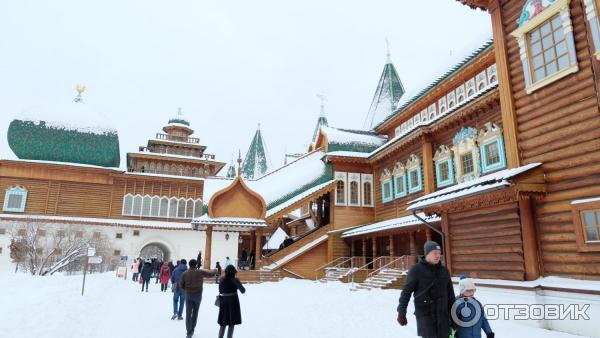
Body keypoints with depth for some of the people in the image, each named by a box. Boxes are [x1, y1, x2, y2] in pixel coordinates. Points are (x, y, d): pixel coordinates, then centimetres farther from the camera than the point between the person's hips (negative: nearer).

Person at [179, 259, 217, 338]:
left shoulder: (185, 273, -5)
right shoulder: (200, 272, -11)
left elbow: (181, 285, 0)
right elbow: (211, 274, -4)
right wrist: (215, 271, 17)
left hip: (188, 295, 1)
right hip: (198, 295, -1)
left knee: (188, 313, 3)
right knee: (195, 312, 16)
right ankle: (192, 329, 23)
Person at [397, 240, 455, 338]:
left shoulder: (444, 270, 8)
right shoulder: (416, 270, -7)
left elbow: (450, 293, 14)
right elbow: (406, 291, -7)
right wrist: (401, 312, -10)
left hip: (442, 314, 5)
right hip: (424, 314, -5)